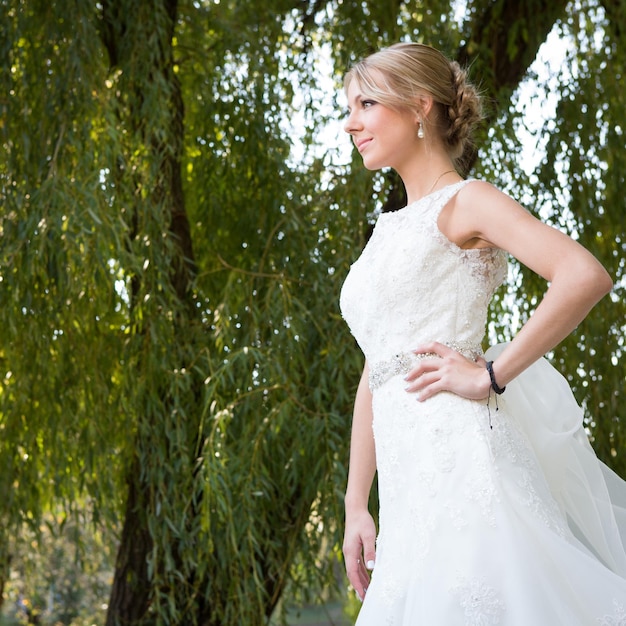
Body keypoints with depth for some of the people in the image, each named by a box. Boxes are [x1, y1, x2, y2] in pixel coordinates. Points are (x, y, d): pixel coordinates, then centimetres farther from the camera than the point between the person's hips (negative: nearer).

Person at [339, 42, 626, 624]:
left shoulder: (463, 203, 0)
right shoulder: (387, 232, 23)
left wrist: (491, 375, -14)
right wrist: (356, 509, 16)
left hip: (462, 447, -7)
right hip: (411, 482, 7)